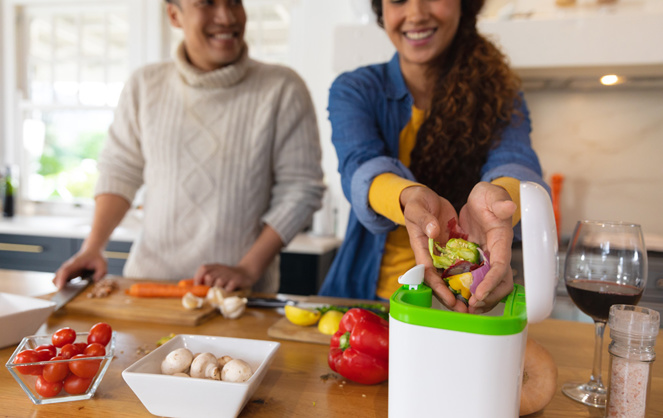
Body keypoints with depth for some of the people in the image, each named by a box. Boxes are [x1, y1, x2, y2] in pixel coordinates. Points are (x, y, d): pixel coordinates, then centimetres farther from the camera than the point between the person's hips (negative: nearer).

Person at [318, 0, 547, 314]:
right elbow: (361, 166, -17)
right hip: (365, 293, 0)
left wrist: (499, 193, -41)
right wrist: (410, 197, -40)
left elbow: (513, 159, -17)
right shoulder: (353, 90, 1)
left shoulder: (498, 95, 3)